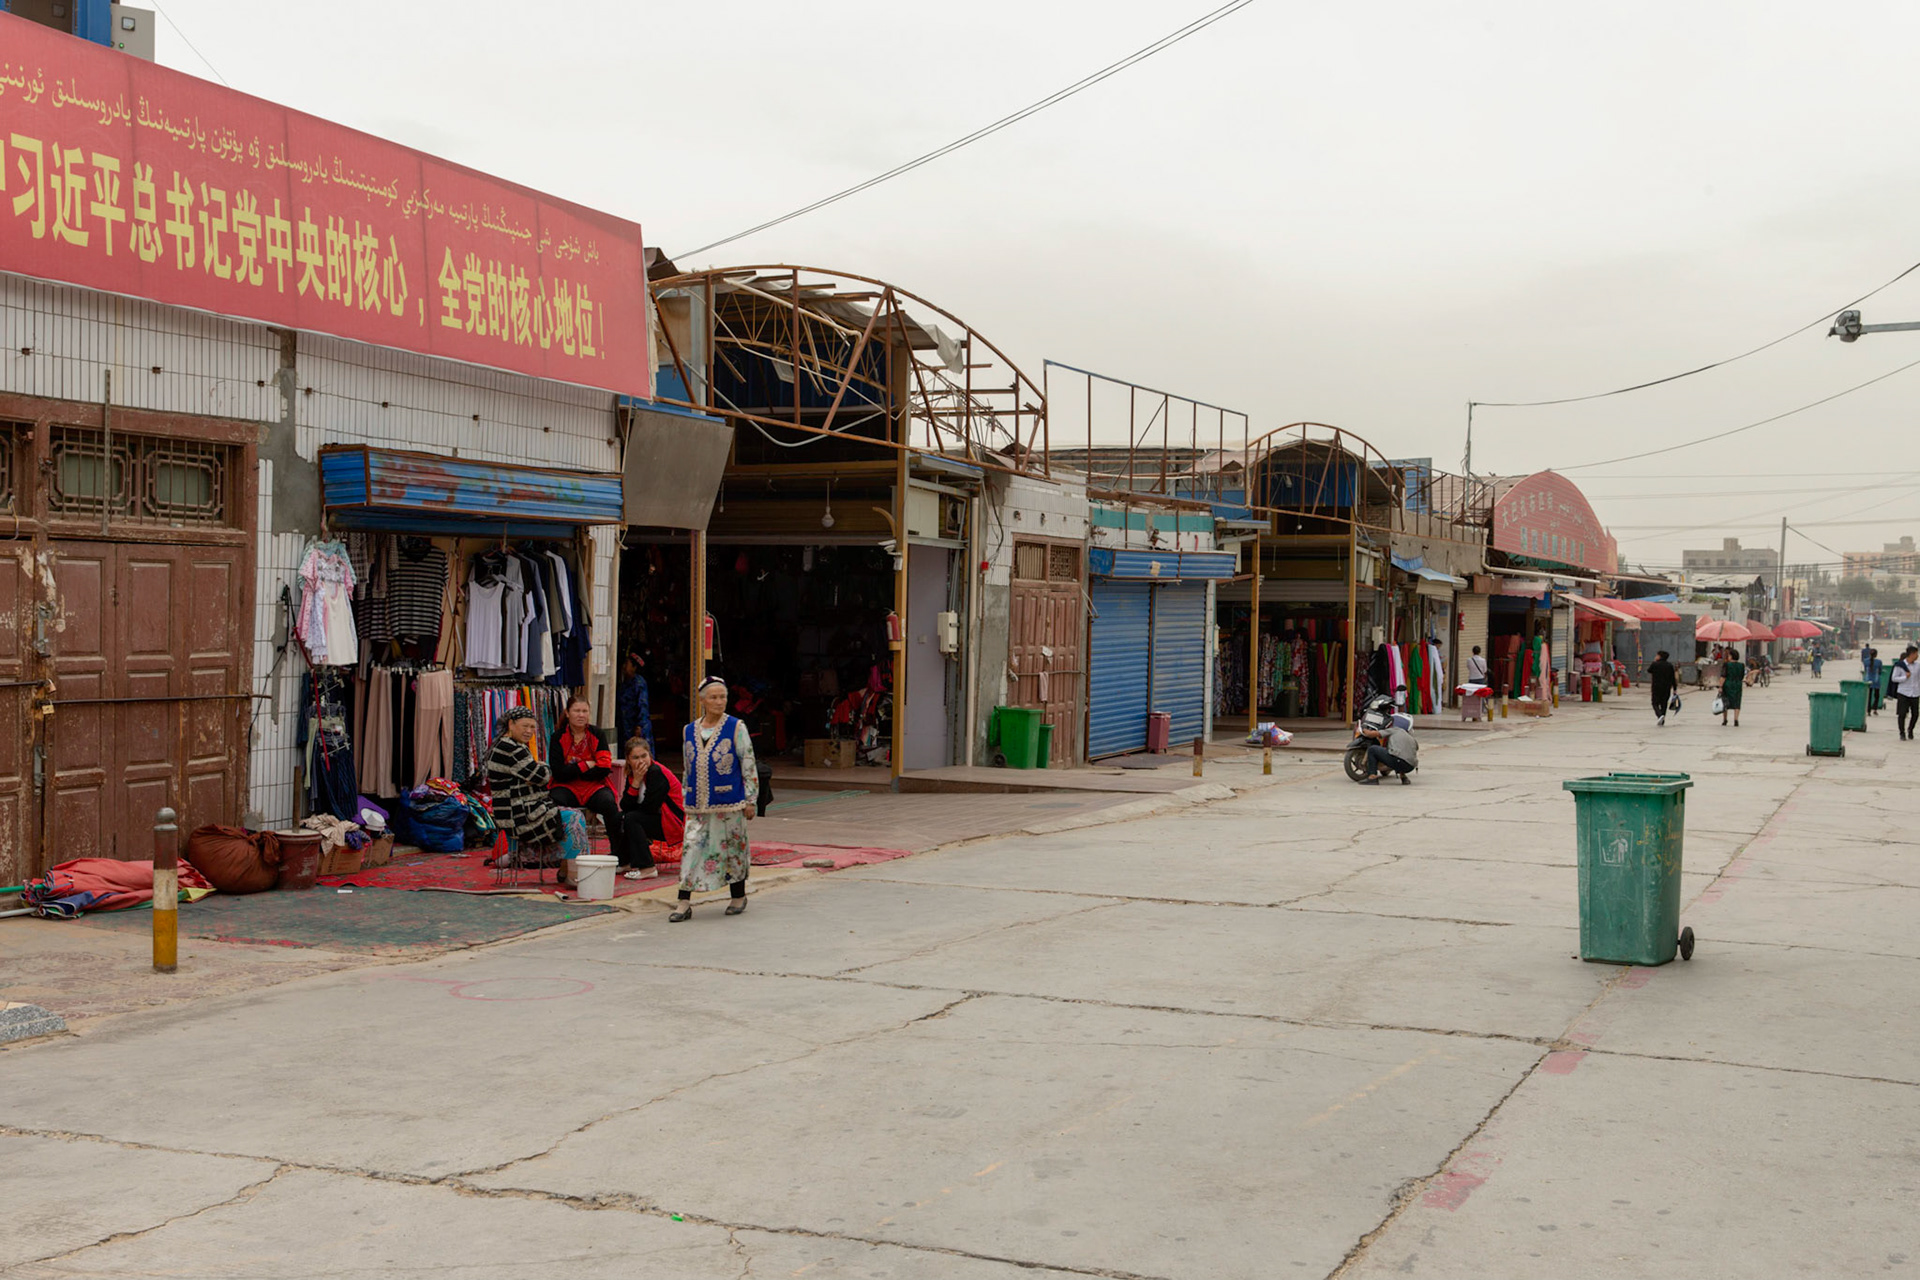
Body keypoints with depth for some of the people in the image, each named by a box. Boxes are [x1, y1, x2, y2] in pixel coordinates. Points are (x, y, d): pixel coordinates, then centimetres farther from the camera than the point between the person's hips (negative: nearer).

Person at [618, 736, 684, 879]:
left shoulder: (657, 773, -19)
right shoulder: (632, 774, 4)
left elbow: (650, 808, -22)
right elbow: (625, 807, -6)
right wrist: (635, 781, -15)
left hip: (674, 823, -8)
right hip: (655, 821, 9)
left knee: (631, 818, -24)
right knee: (619, 817, 1)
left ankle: (645, 867, -24)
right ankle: (625, 862, 10)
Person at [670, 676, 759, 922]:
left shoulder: (736, 728, -2)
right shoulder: (690, 731, 10)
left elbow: (749, 765, -2)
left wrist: (750, 800, -6)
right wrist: (687, 799, 16)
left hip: (729, 802, -3)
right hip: (698, 805, 3)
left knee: (732, 848, 6)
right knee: (691, 848, -4)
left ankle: (738, 897, 24)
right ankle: (684, 904, -2)